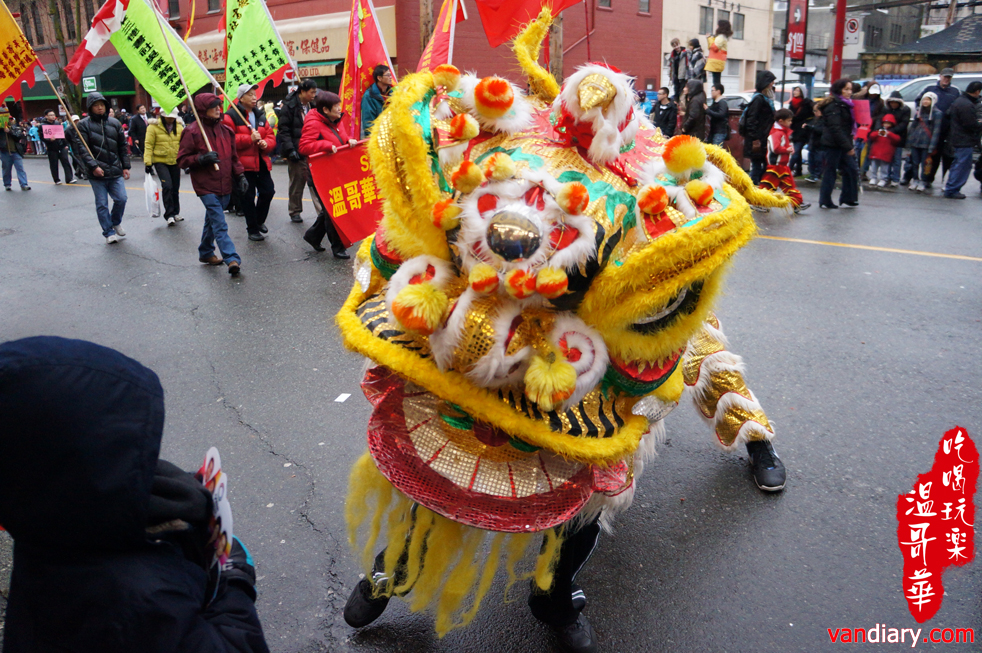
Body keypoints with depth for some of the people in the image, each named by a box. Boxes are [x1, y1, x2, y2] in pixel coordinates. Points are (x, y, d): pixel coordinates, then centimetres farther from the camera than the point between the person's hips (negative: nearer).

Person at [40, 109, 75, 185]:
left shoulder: (58, 123, 9)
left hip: (61, 147, 2)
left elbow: (63, 134, 13)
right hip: (52, 149, -2)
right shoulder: (43, 125, -3)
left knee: (66, 162, -5)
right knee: (54, 165, 5)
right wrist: (49, 139, -26)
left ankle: (69, 178, -3)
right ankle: (56, 180, 15)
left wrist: (66, 144, 8)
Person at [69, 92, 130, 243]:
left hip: (115, 171, 3)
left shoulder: (114, 123, 8)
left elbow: (122, 146, 12)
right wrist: (93, 166, -19)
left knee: (121, 199, -1)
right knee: (102, 204, 2)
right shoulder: (84, 124, -2)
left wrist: (126, 166, 7)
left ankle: (116, 222, 27)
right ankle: (109, 233, 13)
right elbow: (81, 148, -9)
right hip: (97, 172, -3)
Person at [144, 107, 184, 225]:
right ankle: (169, 215, -12)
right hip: (160, 161, -4)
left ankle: (175, 213, 25)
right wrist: (148, 162, -12)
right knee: (167, 186, -17)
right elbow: (148, 145, -7)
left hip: (175, 162, 4)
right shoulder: (153, 126, -8)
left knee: (175, 188, 10)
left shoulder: (179, 126, 4)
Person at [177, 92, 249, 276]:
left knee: (213, 220, 18)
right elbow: (182, 160, -5)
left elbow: (233, 156, 19)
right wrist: (202, 159, -20)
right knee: (219, 224, -14)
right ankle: (232, 259, -21)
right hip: (206, 186, -6)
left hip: (224, 185, 6)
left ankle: (206, 252, 34)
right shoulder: (192, 131, -7)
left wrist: (240, 175, 7)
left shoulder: (225, 129, 11)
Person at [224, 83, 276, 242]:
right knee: (248, 197, 2)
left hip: (261, 161, 6)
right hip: (243, 162, -5)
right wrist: (250, 139, -21)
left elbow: (270, 135, 15)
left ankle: (259, 221, 29)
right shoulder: (231, 116, -6)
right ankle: (252, 229, 14)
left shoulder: (260, 116, 14)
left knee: (268, 191, 4)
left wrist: (266, 143, -8)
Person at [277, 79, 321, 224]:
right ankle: (295, 212, 19)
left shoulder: (312, 106, 11)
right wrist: (290, 150, -19)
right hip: (297, 151, -4)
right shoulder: (290, 106, -7)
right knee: (297, 182, 5)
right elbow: (284, 130, -10)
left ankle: (322, 211, -7)